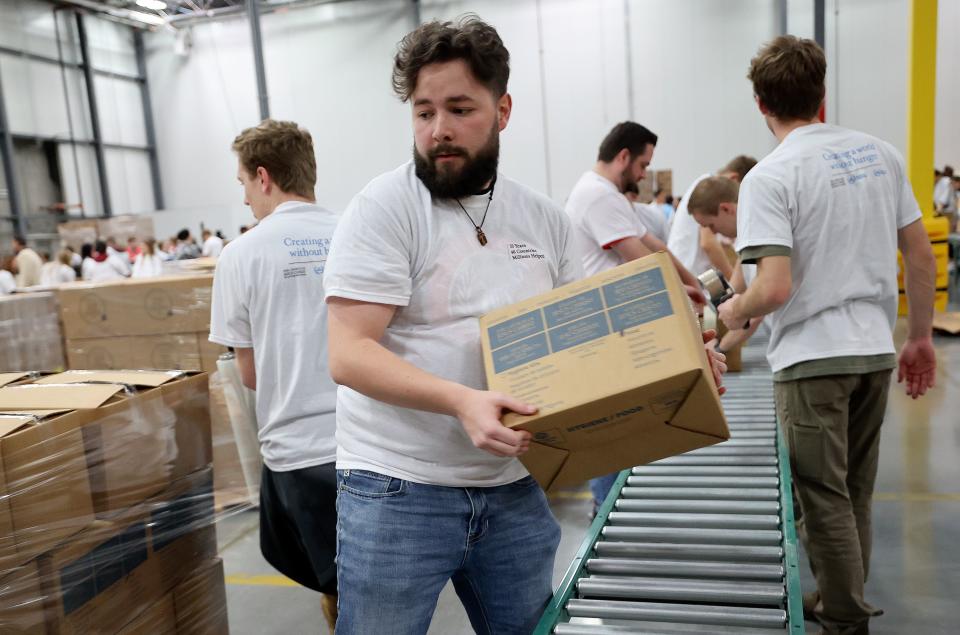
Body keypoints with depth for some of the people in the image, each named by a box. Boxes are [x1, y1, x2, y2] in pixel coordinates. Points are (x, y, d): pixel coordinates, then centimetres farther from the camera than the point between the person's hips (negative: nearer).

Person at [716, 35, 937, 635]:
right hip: (876, 350, 7)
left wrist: (734, 312, -3)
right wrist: (920, 338, 17)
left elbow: (775, 289, -24)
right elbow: (922, 257, 8)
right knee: (855, 492, 20)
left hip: (813, 357, -7)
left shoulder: (769, 178, -15)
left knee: (825, 498, 7)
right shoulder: (881, 153, 5)